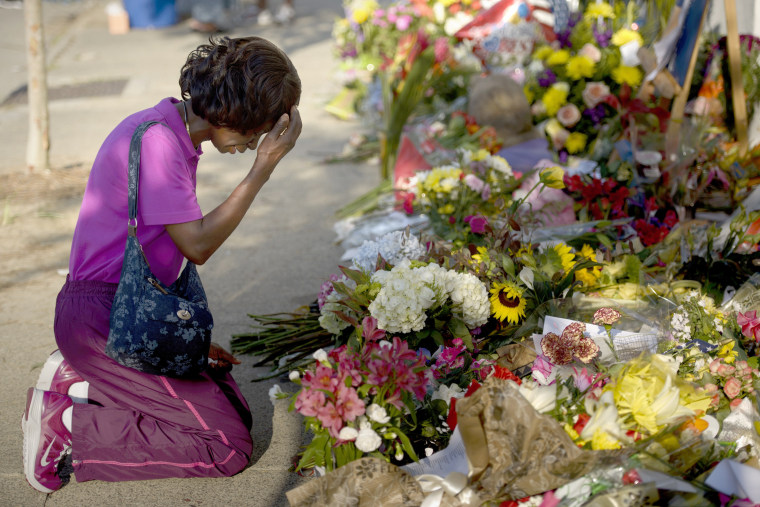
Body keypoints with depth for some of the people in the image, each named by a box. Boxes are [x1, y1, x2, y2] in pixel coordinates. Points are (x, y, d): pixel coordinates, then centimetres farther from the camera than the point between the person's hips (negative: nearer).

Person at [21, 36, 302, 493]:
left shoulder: (176, 134, 12)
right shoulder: (156, 141, -19)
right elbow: (197, 245, -17)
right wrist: (263, 170, -16)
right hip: (102, 318, -10)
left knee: (236, 410, 11)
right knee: (230, 446, -11)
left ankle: (78, 383, 9)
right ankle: (69, 426, -7)